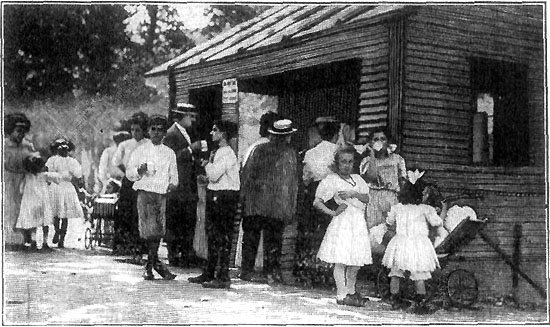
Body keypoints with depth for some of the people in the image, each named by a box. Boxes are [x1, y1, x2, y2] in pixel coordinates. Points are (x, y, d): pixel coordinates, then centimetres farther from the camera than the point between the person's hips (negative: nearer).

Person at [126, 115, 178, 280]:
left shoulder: (169, 153, 14)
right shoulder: (140, 150, 8)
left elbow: (173, 175, 20)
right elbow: (129, 173, 7)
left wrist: (172, 184, -1)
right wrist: (139, 171, -13)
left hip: (162, 194, 2)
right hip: (145, 192, -2)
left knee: (158, 231, 1)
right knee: (149, 229, -9)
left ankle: (151, 265, 15)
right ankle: (155, 263, 6)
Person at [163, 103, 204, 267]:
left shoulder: (187, 134, 20)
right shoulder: (171, 135, -9)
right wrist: (191, 149, -20)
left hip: (189, 188, 9)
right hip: (176, 186, -9)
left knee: (189, 222, 8)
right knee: (174, 223, -4)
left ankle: (186, 256, 13)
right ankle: (174, 256, 0)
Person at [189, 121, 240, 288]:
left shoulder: (228, 153, -15)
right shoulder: (219, 152, 15)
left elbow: (214, 175, -20)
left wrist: (208, 163, -4)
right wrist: (209, 165, 2)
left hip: (225, 197, -10)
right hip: (215, 196, 10)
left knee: (223, 237, -6)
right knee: (212, 235, 15)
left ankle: (224, 278, -2)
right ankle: (209, 274, 24)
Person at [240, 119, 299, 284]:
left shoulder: (259, 150, 1)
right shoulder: (290, 154, -2)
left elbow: (246, 174, 1)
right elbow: (293, 183, 0)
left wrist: (244, 196, 9)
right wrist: (291, 208, 5)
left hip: (254, 204, 1)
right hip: (278, 206, -1)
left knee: (250, 237, 10)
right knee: (273, 239, 8)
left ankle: (247, 270, 11)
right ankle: (271, 270, 8)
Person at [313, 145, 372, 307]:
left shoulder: (357, 179, 15)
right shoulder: (331, 180, -4)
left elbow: (367, 198, 5)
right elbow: (317, 202, -8)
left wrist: (354, 194, -12)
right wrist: (332, 212, -13)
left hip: (359, 223, 6)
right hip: (342, 222, -6)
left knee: (357, 260, 11)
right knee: (341, 260, -6)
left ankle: (351, 291, 26)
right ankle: (341, 295, -3)